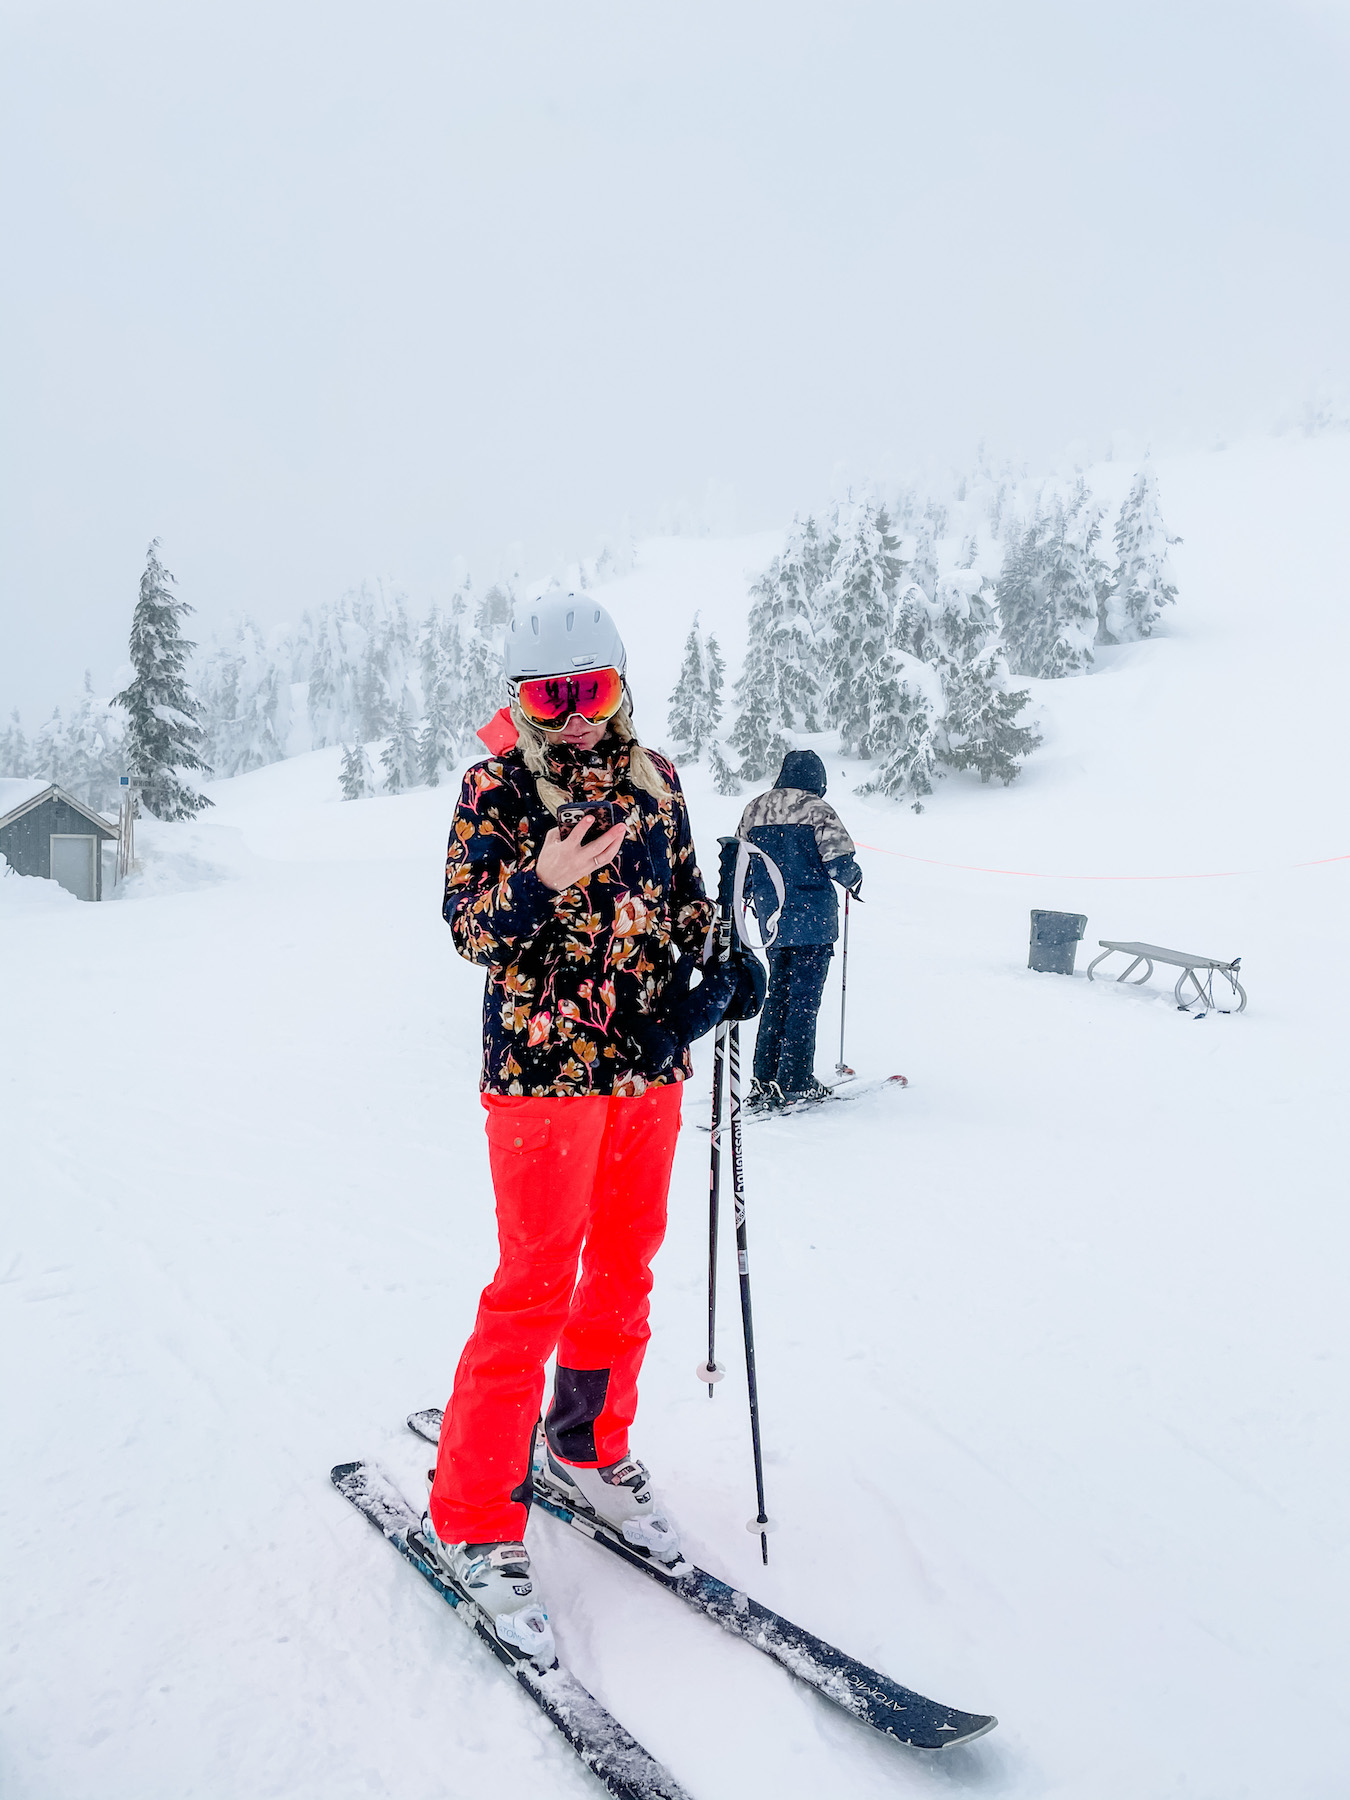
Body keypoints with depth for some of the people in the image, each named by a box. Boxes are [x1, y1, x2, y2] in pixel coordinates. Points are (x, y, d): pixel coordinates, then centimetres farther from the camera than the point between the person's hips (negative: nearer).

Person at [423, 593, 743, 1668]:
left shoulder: (656, 782, 8)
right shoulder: (498, 789, -6)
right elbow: (469, 925, -10)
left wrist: (712, 974, 0)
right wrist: (540, 884, -29)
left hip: (649, 1065, 6)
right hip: (543, 1067, -5)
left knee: (626, 1266, 16)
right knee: (536, 1287, -3)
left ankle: (589, 1446, 37)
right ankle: (473, 1518, 11)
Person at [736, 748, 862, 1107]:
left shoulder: (754, 808, 9)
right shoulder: (815, 808, -8)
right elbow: (839, 859, -16)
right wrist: (853, 880, 5)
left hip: (772, 917, 6)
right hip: (811, 916, -5)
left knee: (777, 994, 14)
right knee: (805, 997, 0)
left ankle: (765, 1080, 12)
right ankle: (796, 1081, 1)